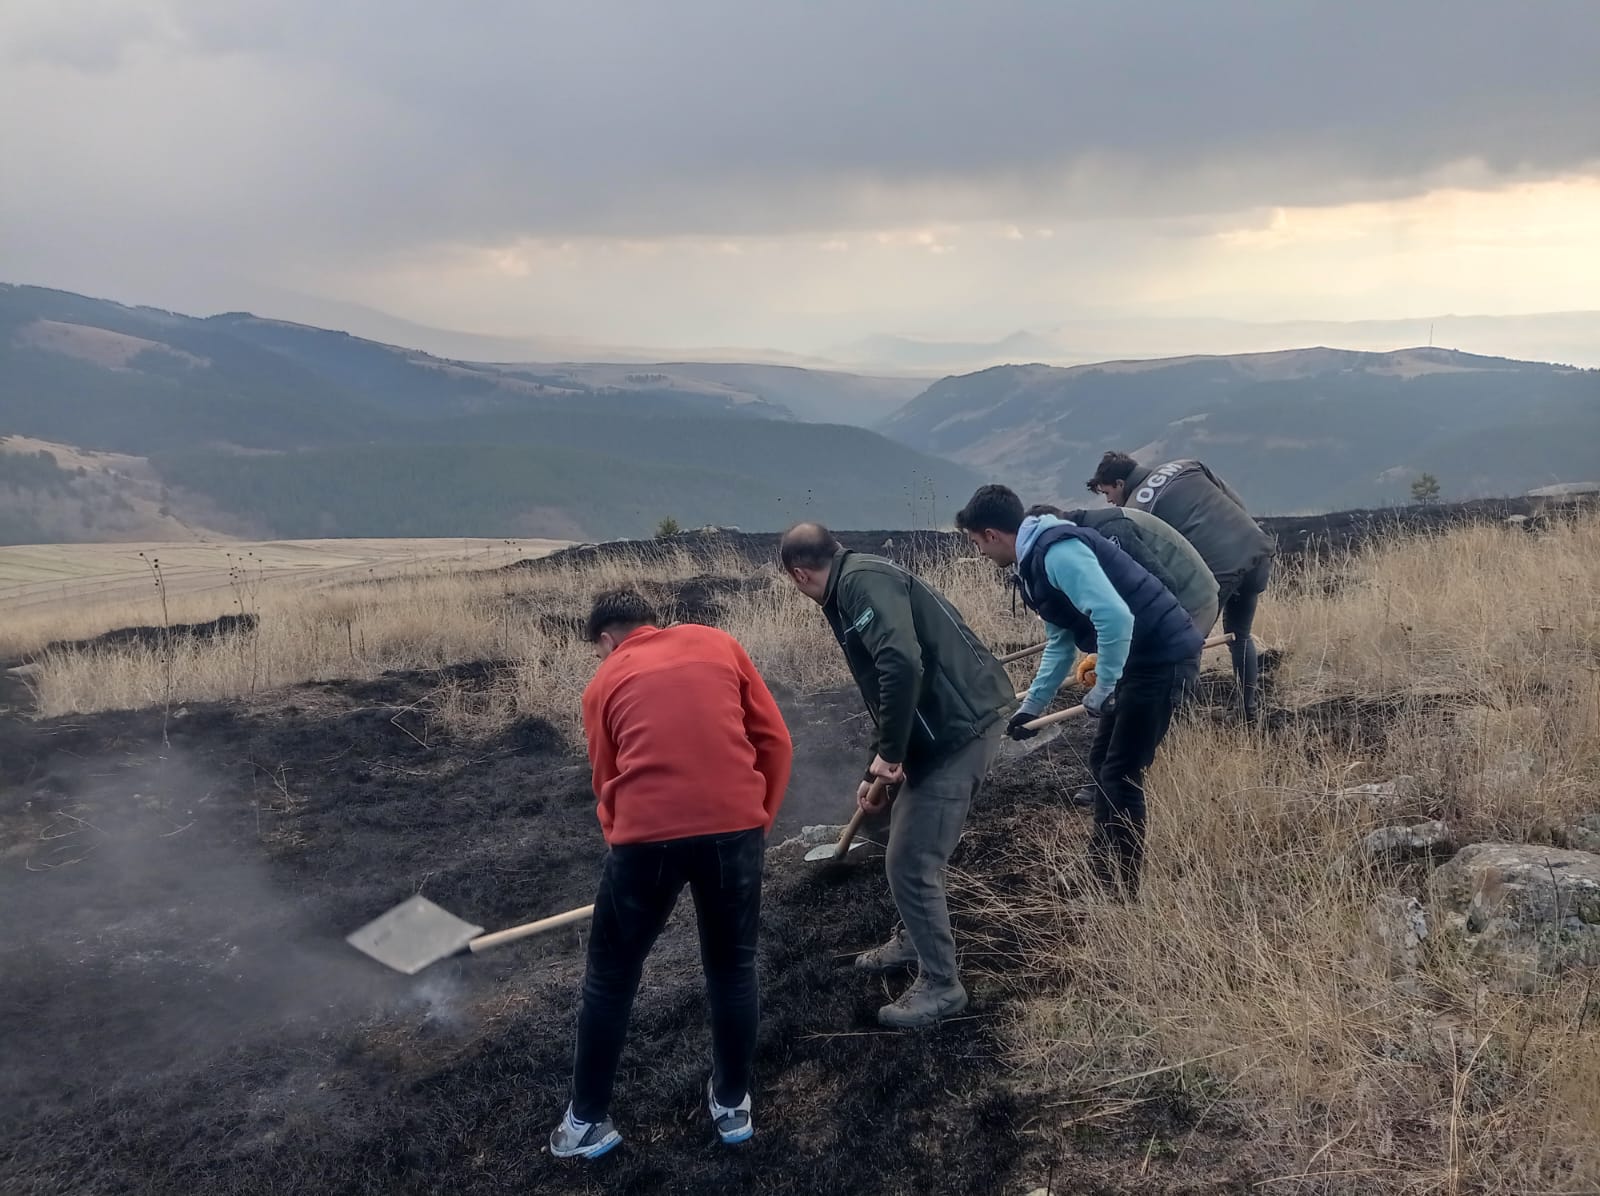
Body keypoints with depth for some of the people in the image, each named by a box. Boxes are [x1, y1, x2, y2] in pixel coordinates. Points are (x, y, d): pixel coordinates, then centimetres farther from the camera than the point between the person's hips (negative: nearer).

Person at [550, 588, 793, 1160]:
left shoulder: (605, 681, 16)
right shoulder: (718, 643, 17)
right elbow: (775, 739, 12)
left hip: (647, 833, -1)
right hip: (734, 826, 1)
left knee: (610, 977, 18)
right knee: (732, 968, 21)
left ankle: (587, 1120, 30)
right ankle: (733, 1104, 35)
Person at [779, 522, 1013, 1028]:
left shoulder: (861, 582, -13)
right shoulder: (861, 585, 19)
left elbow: (902, 665, -30)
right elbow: (887, 688, 28)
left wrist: (889, 754, -18)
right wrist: (877, 772, 34)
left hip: (960, 728, -10)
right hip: (953, 724, 10)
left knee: (910, 862, -2)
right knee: (908, 833, 25)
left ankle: (940, 985, 14)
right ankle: (913, 940, 43)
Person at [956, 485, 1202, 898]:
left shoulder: (1058, 552, -19)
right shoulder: (1040, 557, 13)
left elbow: (1116, 617, -30)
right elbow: (1061, 641, 24)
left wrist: (1103, 690, -19)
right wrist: (1032, 706, 26)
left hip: (1164, 657, -10)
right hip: (1142, 658, 10)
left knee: (1120, 772, -4)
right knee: (1103, 762, 18)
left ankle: (1120, 892, 7)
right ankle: (1103, 866, 31)